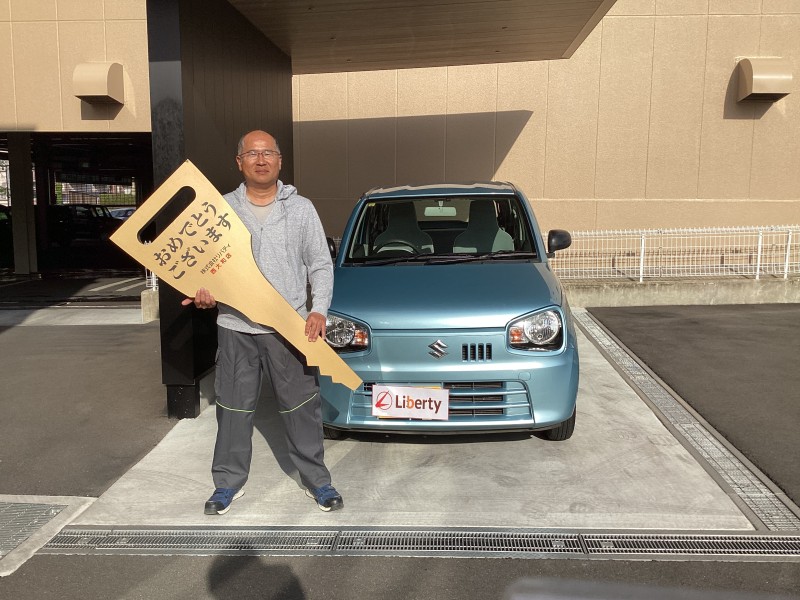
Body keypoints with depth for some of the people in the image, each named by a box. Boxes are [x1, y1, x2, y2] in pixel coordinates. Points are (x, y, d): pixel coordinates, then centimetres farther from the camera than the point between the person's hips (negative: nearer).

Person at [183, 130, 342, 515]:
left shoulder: (301, 209, 3)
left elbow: (321, 266, 3)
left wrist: (319, 310, -10)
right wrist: (204, 293, -12)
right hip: (235, 327, 1)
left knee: (301, 405, 7)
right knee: (233, 407, 10)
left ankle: (316, 479, 23)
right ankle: (229, 482, 27)